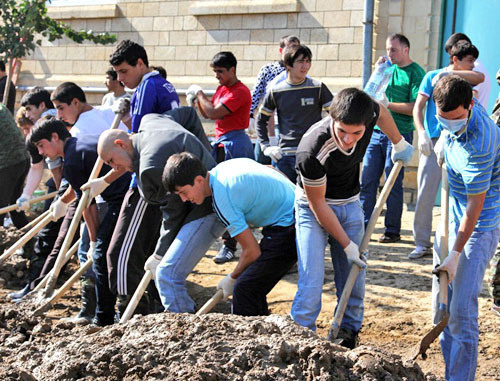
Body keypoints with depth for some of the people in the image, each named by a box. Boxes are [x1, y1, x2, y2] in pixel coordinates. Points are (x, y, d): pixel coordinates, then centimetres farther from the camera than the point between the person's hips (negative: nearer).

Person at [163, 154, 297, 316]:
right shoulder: (224, 166, 6)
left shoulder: (222, 200, -20)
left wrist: (232, 279, 4)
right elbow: (271, 170, 21)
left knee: (245, 289, -12)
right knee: (254, 289, 14)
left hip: (288, 228, -10)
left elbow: (252, 252, -15)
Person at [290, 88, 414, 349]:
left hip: (350, 205, 5)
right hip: (314, 209, -4)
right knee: (311, 282, -13)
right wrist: (346, 243, -16)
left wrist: (399, 143, 21)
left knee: (353, 277, 6)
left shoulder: (367, 114, -24)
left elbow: (382, 112, 6)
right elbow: (317, 203, -21)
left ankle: (349, 332, 22)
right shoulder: (312, 151, -36)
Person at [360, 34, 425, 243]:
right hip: (377, 130, 6)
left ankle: (393, 230, 8)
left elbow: (416, 107, -14)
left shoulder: (416, 73, -6)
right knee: (367, 180, 3)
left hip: (399, 134, -6)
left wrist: (388, 104, -18)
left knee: (393, 184, -1)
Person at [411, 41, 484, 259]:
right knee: (425, 193, -4)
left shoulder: (464, 79, 10)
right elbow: (418, 107, 0)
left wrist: (448, 74, -16)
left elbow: (480, 77, -13)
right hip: (433, 142, -2)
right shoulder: (432, 77, 3)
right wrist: (422, 133, -13)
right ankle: (422, 243, 3)